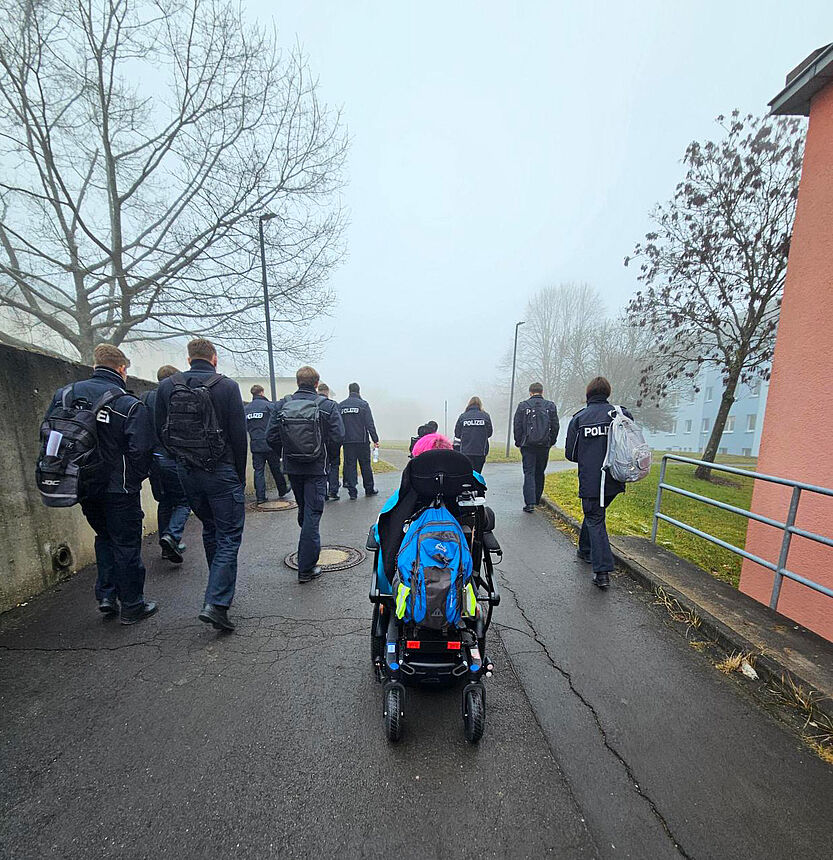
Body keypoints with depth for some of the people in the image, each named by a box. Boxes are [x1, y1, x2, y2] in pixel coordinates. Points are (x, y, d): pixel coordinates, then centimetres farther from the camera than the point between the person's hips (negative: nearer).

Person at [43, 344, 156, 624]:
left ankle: (106, 595, 28)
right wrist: (134, 481, -5)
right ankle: (131, 606, 20)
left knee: (104, 537, 25)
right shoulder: (130, 405, -18)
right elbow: (140, 451, -23)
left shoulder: (64, 395, 1)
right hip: (119, 490, -6)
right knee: (126, 545, 8)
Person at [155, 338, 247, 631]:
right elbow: (239, 434, -11)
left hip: (186, 472, 6)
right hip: (221, 471, -5)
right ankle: (216, 603, -3)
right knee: (229, 536, 3)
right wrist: (240, 473, -1)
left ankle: (221, 591, 36)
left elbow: (160, 431, 6)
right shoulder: (227, 386, -9)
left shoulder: (167, 386, 4)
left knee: (210, 530, 22)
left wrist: (181, 457, 17)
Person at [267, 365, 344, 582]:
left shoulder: (282, 405, -3)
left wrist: (290, 445, 13)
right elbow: (338, 438, -17)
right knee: (312, 514, 2)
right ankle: (306, 568, 7)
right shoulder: (328, 406, -11)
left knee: (303, 510, 23)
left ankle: (308, 552, 44)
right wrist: (322, 446, 3)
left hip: (292, 468, 4)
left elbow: (271, 438, -5)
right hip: (316, 469, -4)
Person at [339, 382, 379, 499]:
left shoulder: (340, 405, 6)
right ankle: (369, 489, 17)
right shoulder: (363, 404, -5)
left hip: (347, 441, 3)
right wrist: (375, 439, -5)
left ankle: (352, 491, 6)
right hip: (362, 441, -2)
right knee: (365, 465, 7)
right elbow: (370, 424, -8)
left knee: (350, 466, 7)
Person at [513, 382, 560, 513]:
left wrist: (519, 442, 8)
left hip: (527, 445, -2)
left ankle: (530, 502, -8)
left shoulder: (523, 405, -1)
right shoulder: (550, 406, 5)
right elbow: (555, 426, 6)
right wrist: (551, 442, 15)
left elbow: (517, 426, -1)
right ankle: (536, 500, 25)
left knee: (529, 473, 0)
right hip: (544, 446, 2)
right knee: (539, 473, 14)